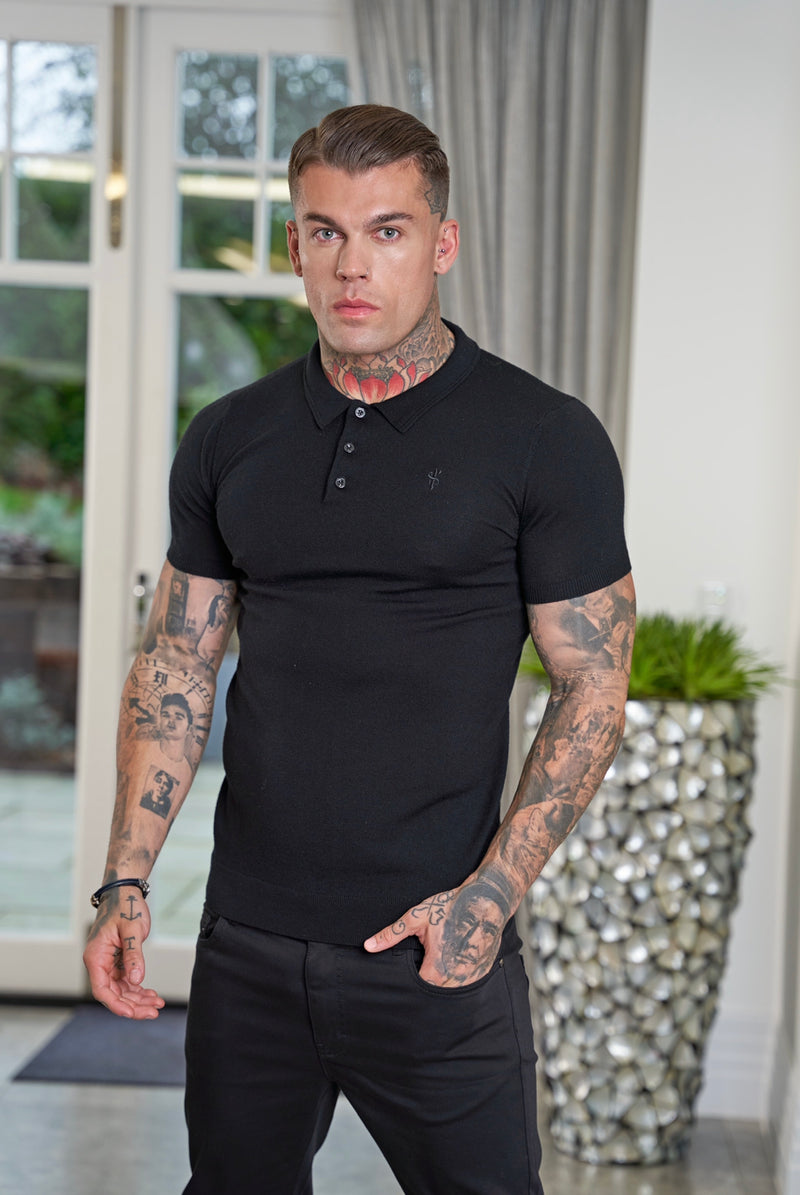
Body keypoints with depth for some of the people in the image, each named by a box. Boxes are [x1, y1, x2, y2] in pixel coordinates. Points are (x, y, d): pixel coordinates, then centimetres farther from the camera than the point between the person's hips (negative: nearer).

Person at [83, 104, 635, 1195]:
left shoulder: (547, 440, -5)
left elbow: (593, 690, -4)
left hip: (436, 953, -3)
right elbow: (174, 664, 10)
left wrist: (489, 897, -13)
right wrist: (126, 880, 1)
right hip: (246, 945, 4)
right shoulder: (231, 439, 6)